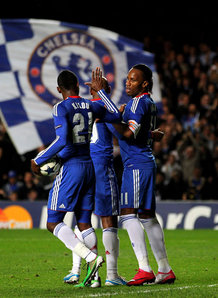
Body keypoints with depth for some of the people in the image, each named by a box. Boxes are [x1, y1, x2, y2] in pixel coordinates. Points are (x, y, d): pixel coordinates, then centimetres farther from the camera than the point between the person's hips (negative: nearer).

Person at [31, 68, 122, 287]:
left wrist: (39, 160, -12)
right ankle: (93, 275, 4)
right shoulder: (92, 107, 7)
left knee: (53, 222, -2)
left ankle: (90, 257, -19)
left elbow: (62, 141, -22)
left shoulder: (61, 108, -10)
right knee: (84, 222, 12)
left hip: (70, 168, -7)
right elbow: (116, 116, 24)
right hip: (90, 167, 7)